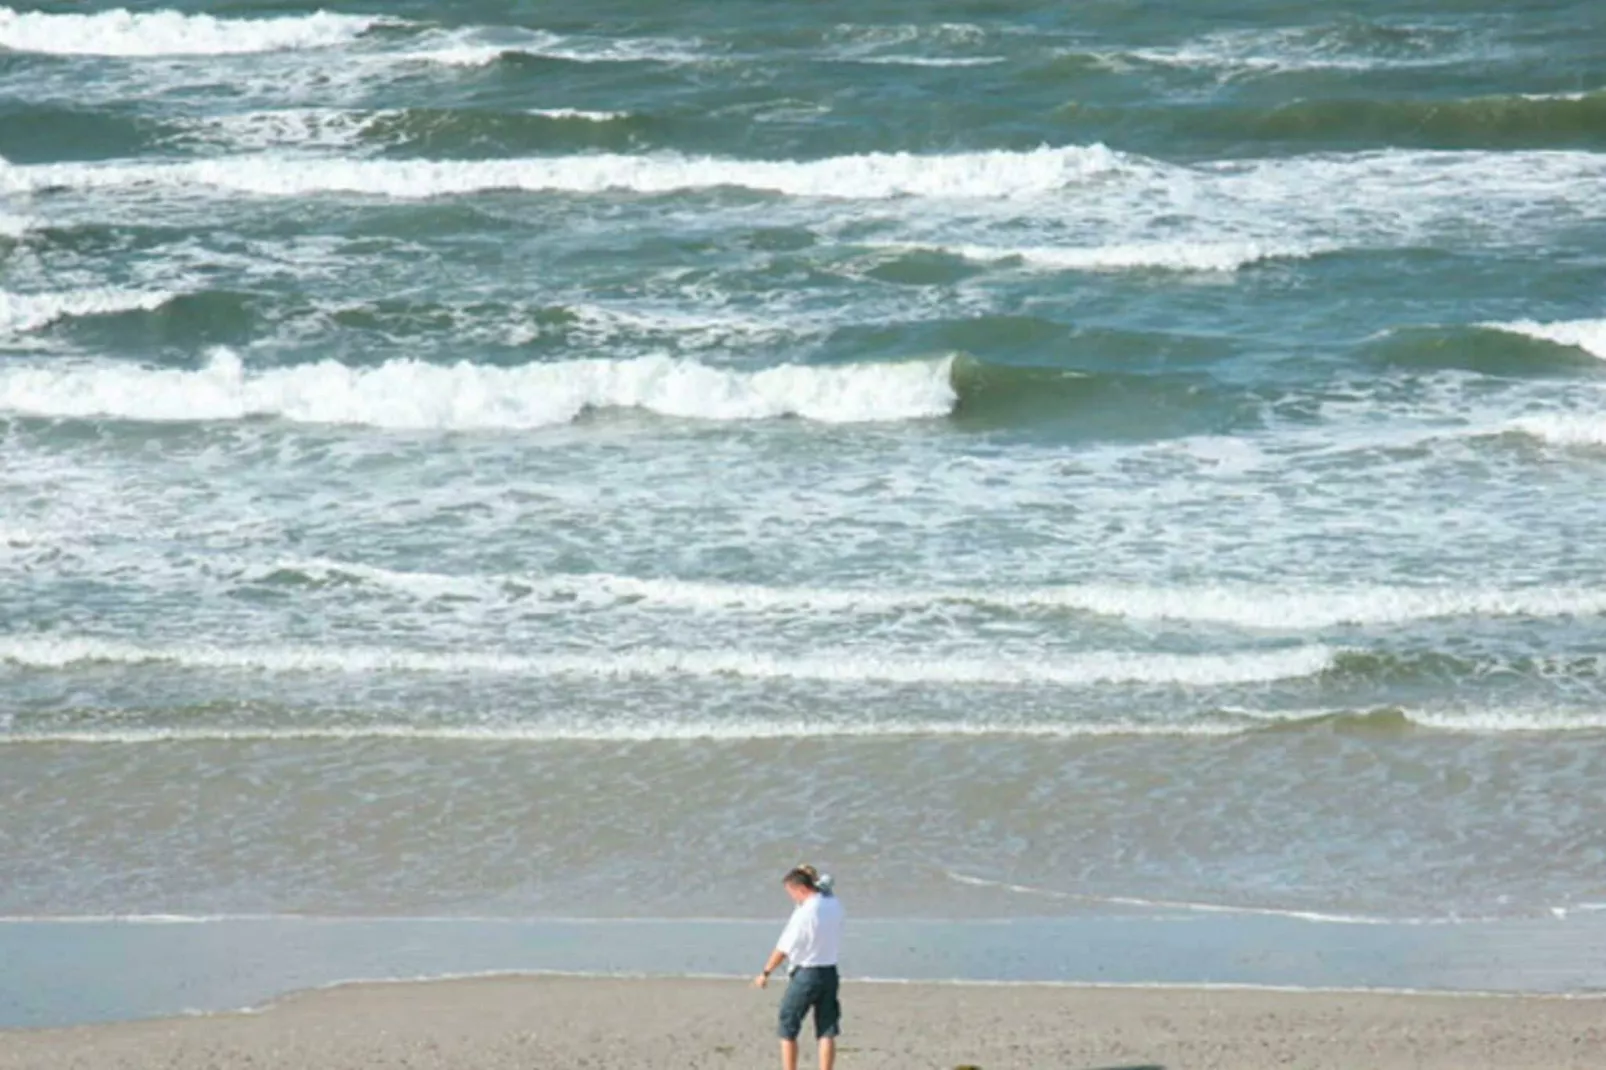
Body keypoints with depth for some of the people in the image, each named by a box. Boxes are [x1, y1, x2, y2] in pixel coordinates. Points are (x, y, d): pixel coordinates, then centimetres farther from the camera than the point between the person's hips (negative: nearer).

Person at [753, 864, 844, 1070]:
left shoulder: (803, 914, -19)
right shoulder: (834, 905, -1)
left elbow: (784, 948, -11)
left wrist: (766, 973, -1)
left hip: (806, 974, -6)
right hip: (830, 973, 7)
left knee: (788, 1029, 8)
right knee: (827, 1032, 7)